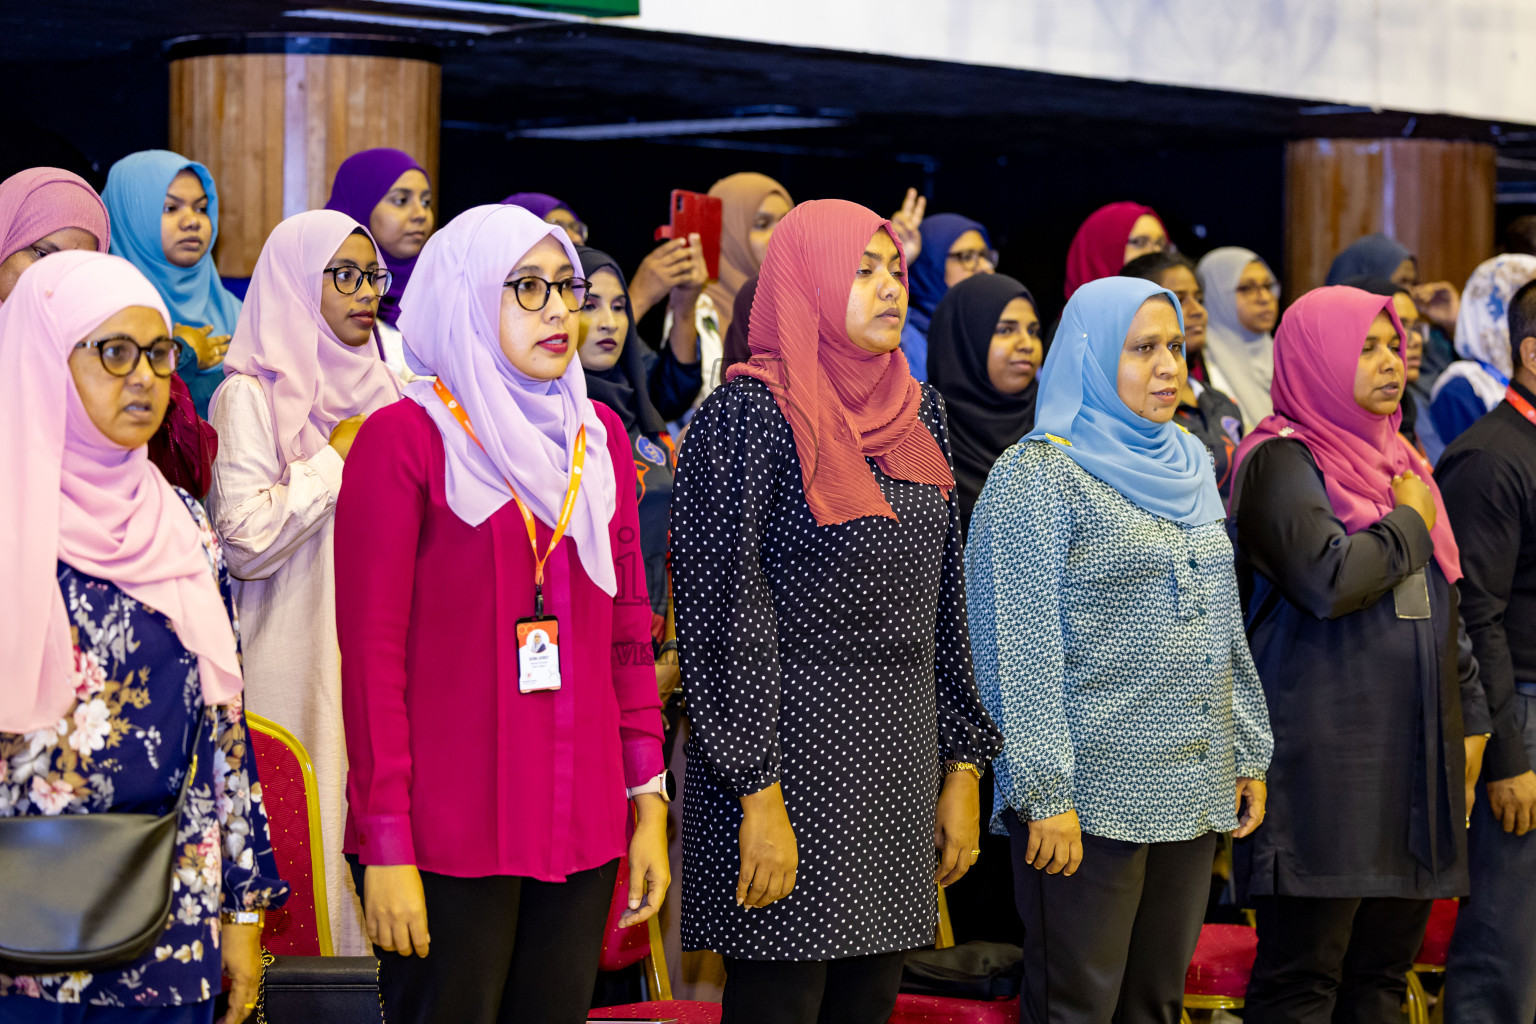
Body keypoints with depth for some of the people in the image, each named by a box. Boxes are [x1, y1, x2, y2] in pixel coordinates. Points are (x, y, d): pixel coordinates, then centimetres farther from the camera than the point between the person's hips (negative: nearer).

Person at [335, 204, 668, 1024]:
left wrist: (648, 802, 9)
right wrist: (385, 848, -13)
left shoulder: (598, 437, 13)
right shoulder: (405, 438, -5)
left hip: (581, 828, 5)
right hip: (447, 832, -5)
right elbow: (371, 650, -8)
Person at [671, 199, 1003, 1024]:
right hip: (789, 754, -7)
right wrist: (757, 792, -17)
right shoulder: (751, 415, -9)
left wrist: (962, 766, 11)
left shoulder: (918, 413, 12)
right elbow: (725, 608, -13)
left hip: (898, 758, 7)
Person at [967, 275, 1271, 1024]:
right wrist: (1047, 792, -17)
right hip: (1093, 794, -7)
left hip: (1192, 792, 7)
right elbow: (1024, 649, -12)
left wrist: (1250, 753, 15)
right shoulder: (1038, 475, -7)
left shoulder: (1190, 467, 15)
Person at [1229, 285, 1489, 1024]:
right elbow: (1328, 581, -21)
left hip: (1413, 748, 8)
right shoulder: (1282, 462, -7)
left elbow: (1442, 604, 23)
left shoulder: (1396, 461, 19)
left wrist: (1468, 715, 17)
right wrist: (1410, 523, -6)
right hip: (1325, 752, -8)